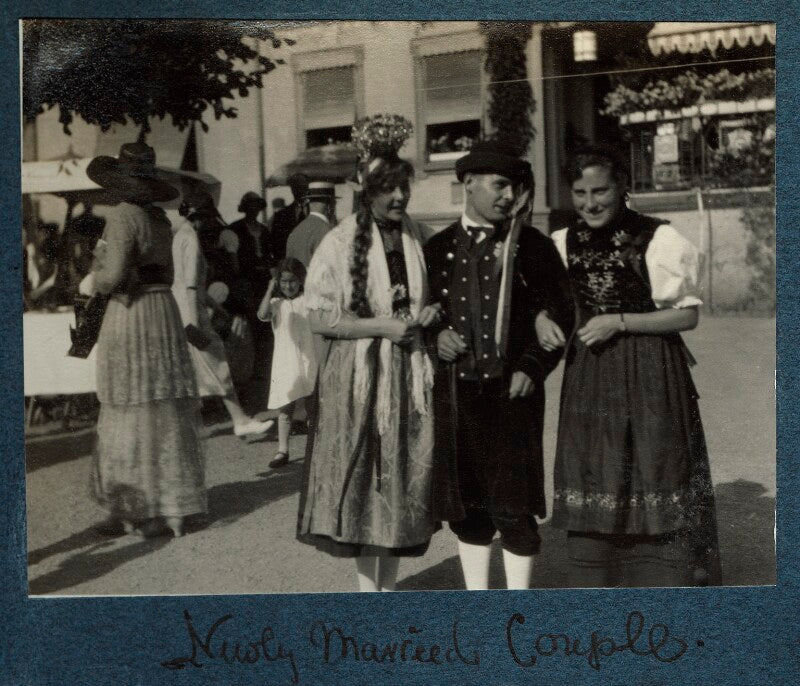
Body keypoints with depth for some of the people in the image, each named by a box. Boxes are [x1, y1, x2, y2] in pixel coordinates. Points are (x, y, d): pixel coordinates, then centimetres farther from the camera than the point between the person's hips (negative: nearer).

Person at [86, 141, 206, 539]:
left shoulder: (122, 215, -12)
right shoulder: (160, 218, 11)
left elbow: (113, 276, -19)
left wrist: (97, 276, 2)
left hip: (129, 315, -7)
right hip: (164, 312, 7)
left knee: (131, 415, 1)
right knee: (166, 415, 11)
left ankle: (137, 511, 6)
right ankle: (174, 508, 16)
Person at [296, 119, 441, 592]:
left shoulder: (419, 237, 5)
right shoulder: (341, 243, -8)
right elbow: (319, 318, -9)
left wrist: (430, 315, -3)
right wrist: (383, 326, -15)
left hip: (410, 375, 4)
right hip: (360, 376, -4)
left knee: (404, 480, 8)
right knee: (364, 482, 2)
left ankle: (388, 585, 23)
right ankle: (366, 587, 16)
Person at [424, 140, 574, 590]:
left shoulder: (533, 247, 1)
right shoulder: (438, 249, 7)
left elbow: (560, 315, 3)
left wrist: (532, 368, -8)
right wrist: (436, 335, -5)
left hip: (512, 392, -2)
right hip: (455, 392, 3)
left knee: (513, 506, -1)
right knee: (466, 505, 11)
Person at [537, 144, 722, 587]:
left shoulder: (658, 239, -11)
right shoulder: (563, 243, 5)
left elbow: (687, 316, -9)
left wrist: (620, 322, -18)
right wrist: (541, 319, -5)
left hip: (649, 378, -5)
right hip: (588, 380, 5)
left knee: (653, 481, 0)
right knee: (591, 486, 9)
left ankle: (665, 582, 14)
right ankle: (594, 585, 22)